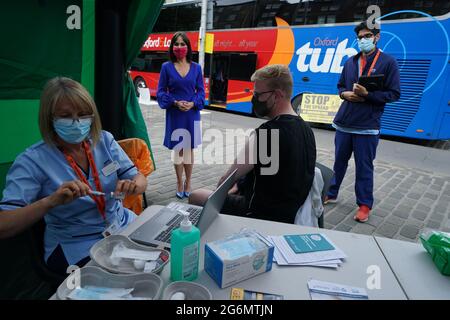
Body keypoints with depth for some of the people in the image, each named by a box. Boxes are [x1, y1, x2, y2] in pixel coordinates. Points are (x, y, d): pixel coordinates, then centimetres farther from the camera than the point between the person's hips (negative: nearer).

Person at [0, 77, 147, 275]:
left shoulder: (104, 140, -2)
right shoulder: (32, 161, -13)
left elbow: (139, 179, -1)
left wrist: (133, 185, -25)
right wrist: (51, 201, -34)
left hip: (123, 225, 5)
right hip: (78, 247, -4)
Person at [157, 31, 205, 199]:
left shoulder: (196, 68, 4)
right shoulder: (167, 67, 0)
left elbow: (201, 91, 4)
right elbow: (160, 92, -1)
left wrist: (193, 104, -15)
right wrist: (175, 103, -16)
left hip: (192, 114, 1)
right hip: (174, 115, -1)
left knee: (189, 149, 9)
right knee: (177, 150, 7)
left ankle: (188, 182, 24)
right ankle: (179, 184, 21)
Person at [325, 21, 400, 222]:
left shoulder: (388, 62, -2)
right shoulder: (351, 62, 12)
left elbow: (394, 94, -5)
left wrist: (367, 94, -19)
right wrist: (345, 94, -5)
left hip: (367, 126, -4)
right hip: (343, 123, 5)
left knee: (364, 167, 3)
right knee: (339, 162, 15)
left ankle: (364, 205, 17)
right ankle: (331, 194, 30)